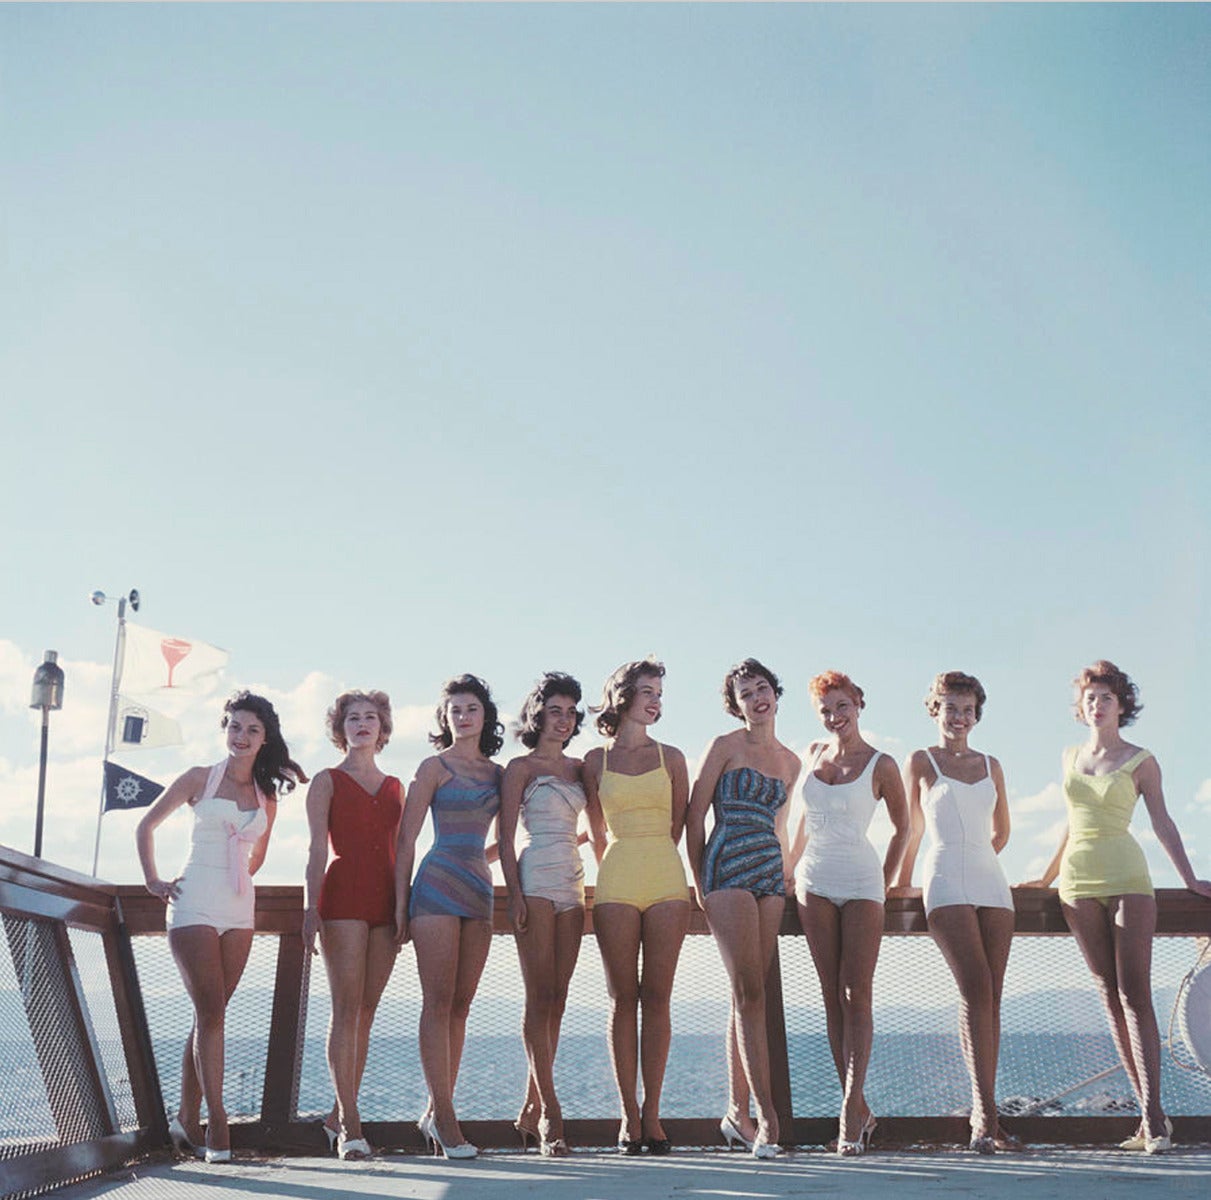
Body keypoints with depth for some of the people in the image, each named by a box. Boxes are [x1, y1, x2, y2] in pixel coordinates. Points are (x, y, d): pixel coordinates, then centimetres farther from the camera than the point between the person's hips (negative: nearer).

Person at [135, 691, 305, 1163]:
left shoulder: (267, 796, 11)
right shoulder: (200, 779, 1)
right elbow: (146, 827, 9)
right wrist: (153, 881, 3)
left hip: (239, 910, 4)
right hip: (194, 906, -4)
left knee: (210, 1014, 6)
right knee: (210, 1012, -11)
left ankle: (187, 1118, 15)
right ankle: (216, 1125, -10)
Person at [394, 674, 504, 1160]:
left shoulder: (497, 772, 14)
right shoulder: (435, 767, 0)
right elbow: (406, 840, -2)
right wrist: (400, 903, -6)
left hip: (479, 890, 5)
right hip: (437, 886, -5)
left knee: (460, 1005, 5)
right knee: (438, 1002, -6)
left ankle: (437, 1111, 12)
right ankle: (444, 1117, -5)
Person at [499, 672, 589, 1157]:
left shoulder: (578, 768, 16)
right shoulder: (521, 767, 1)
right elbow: (506, 836, -4)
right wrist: (514, 894, -12)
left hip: (572, 884, 6)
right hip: (536, 882, -6)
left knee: (557, 999, 3)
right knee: (540, 997, -9)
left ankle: (531, 1112, 9)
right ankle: (550, 1112, -9)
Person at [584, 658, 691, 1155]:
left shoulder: (671, 757, 11)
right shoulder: (596, 760, 9)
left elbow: (677, 826, 14)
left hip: (666, 881, 1)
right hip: (616, 886, -1)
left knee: (656, 998, -1)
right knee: (623, 999, 0)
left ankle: (652, 1112, 4)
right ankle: (629, 1114, 4)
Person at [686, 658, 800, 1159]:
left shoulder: (790, 761, 16)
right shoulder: (726, 746, -1)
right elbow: (695, 815, -1)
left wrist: (787, 875, 21)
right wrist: (699, 881, -1)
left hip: (770, 875, 6)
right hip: (728, 869, -6)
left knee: (749, 994, 5)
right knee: (749, 992, -11)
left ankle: (737, 1110, 10)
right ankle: (765, 1115, -13)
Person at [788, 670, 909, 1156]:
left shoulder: (881, 765, -2)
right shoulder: (814, 753, 10)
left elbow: (902, 828, 8)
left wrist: (884, 886, 6)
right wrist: (790, 870, 19)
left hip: (860, 883, -4)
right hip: (814, 883, 4)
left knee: (856, 995, -9)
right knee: (831, 995, 2)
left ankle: (849, 1111, -12)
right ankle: (860, 1109, 7)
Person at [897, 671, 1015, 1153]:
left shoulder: (991, 765, 17)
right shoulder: (920, 761, 7)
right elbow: (911, 831, 12)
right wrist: (901, 887, 16)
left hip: (990, 882, 5)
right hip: (946, 885, -4)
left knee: (990, 997, -2)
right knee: (975, 991, -19)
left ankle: (984, 1116, 2)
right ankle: (985, 1113, -23)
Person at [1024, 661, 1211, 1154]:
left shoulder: (1140, 761, 2)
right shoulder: (1070, 757, 15)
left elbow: (1162, 822, 3)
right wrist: (1048, 876, 27)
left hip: (1127, 878, -4)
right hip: (1080, 883, 4)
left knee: (1134, 993, -11)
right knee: (1110, 996, 1)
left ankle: (1154, 1117, -14)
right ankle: (1150, 1115, 3)